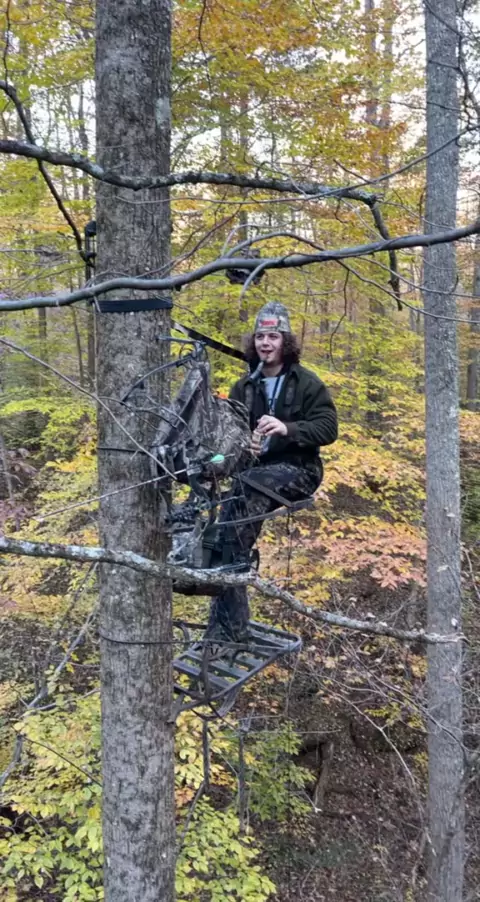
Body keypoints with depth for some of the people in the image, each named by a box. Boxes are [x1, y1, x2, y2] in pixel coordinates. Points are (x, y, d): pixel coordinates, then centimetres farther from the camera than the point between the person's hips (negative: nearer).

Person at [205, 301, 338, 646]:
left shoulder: (307, 382, -1)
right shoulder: (244, 387, 12)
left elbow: (328, 428, -9)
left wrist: (287, 428, -26)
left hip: (298, 469, -4)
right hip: (257, 470, 4)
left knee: (245, 486, -35)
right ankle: (229, 627, -13)